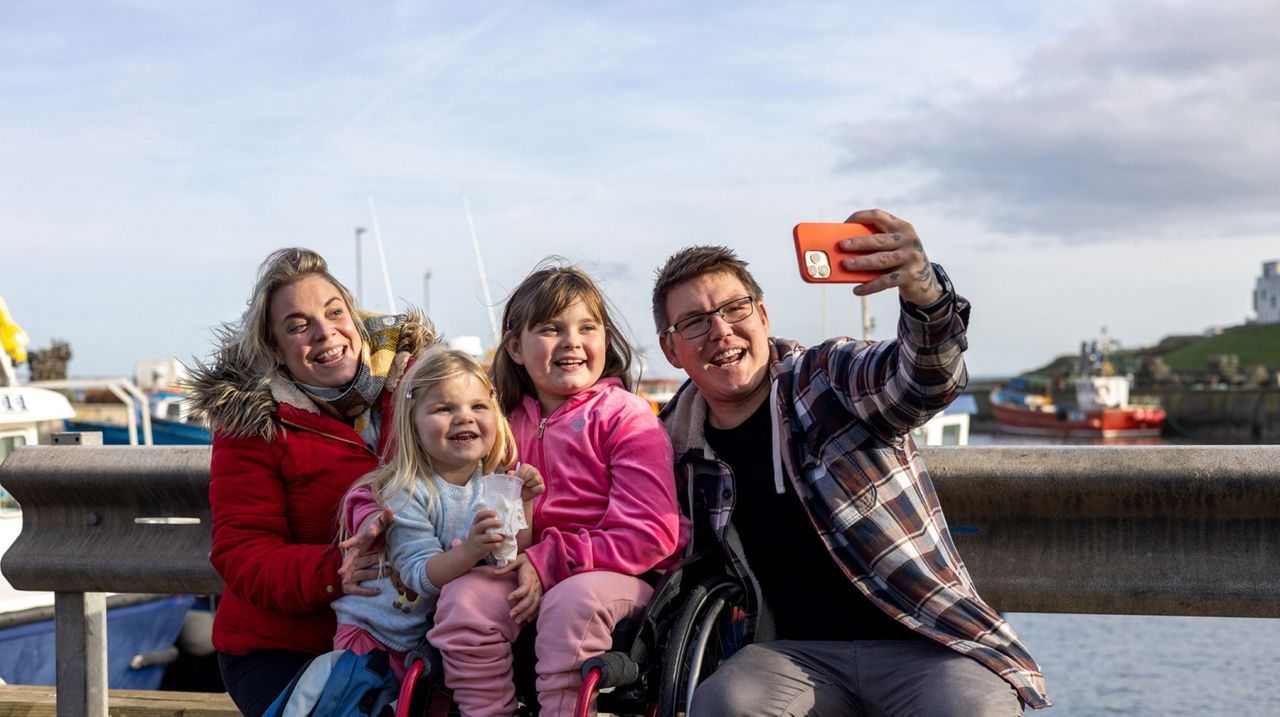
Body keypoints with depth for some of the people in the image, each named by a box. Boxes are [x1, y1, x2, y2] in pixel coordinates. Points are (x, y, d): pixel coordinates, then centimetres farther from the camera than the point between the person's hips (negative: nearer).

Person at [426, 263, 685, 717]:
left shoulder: (625, 416, -5)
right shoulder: (513, 424, 11)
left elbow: (650, 534, -13)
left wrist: (551, 562, -17)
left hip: (614, 572, -5)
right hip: (530, 570, 5)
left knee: (573, 600, -35)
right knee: (461, 599, -19)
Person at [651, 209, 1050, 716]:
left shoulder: (832, 380, -2)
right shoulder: (680, 442, 9)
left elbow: (928, 380, -25)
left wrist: (924, 294, -47)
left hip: (922, 642, -2)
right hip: (801, 653, 3)